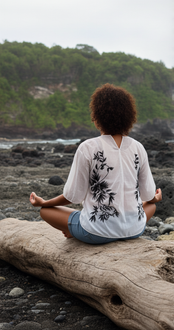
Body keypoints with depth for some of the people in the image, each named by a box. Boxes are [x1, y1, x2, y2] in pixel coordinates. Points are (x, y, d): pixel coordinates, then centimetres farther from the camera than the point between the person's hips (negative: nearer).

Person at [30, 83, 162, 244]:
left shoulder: (87, 148, -13)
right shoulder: (138, 148, -2)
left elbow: (74, 196, -8)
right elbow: (148, 195, 7)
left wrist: (43, 202, 11)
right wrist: (156, 198, 32)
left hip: (98, 231, -2)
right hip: (134, 229, 2)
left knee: (45, 211, 18)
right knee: (151, 205, 36)